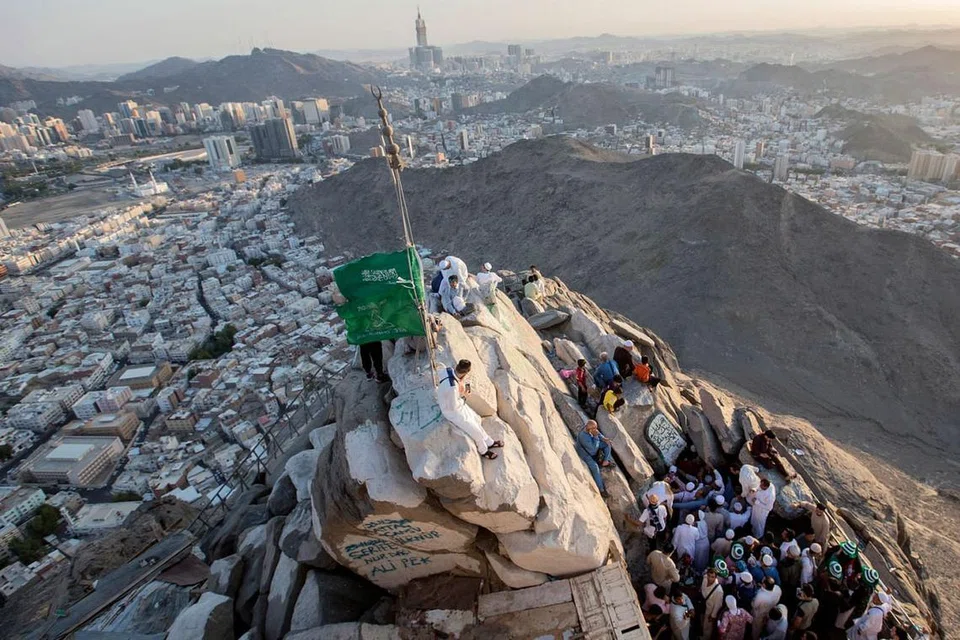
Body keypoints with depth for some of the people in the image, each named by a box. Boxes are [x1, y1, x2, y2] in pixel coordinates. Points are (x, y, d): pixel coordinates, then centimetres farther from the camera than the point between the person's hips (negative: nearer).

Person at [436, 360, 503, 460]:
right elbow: (454, 407, -26)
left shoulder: (449, 370, -19)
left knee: (476, 419, 18)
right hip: (451, 410, -8)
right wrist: (463, 396, -12)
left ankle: (489, 442, 35)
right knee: (475, 429, 3)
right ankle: (483, 450, 30)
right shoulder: (452, 387, -42)